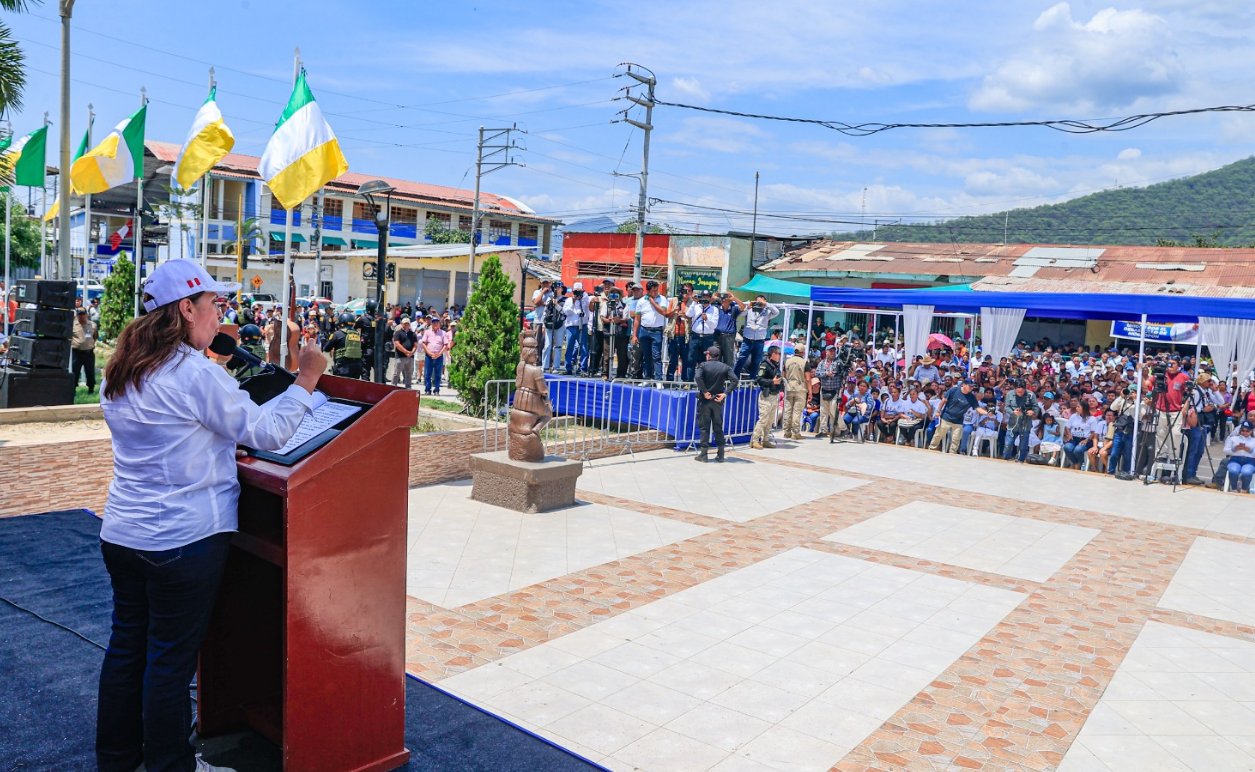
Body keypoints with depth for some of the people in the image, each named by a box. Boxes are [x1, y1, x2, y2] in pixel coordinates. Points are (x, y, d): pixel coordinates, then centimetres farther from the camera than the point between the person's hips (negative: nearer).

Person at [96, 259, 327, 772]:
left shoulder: (120, 373, 7)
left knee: (126, 647, 19)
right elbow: (268, 432, -15)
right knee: (171, 662, 6)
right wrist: (306, 379, -7)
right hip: (183, 542, -8)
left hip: (121, 534, 8)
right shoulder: (197, 374, -20)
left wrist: (219, 439, 18)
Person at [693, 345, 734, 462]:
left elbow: (697, 377, -22)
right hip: (718, 400, 3)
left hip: (705, 400, -3)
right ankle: (720, 455, 12)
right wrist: (725, 393, -7)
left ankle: (704, 454, 3)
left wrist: (704, 391, -15)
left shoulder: (703, 365, -4)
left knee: (704, 426, 4)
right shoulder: (725, 367, 5)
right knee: (718, 427, 11)